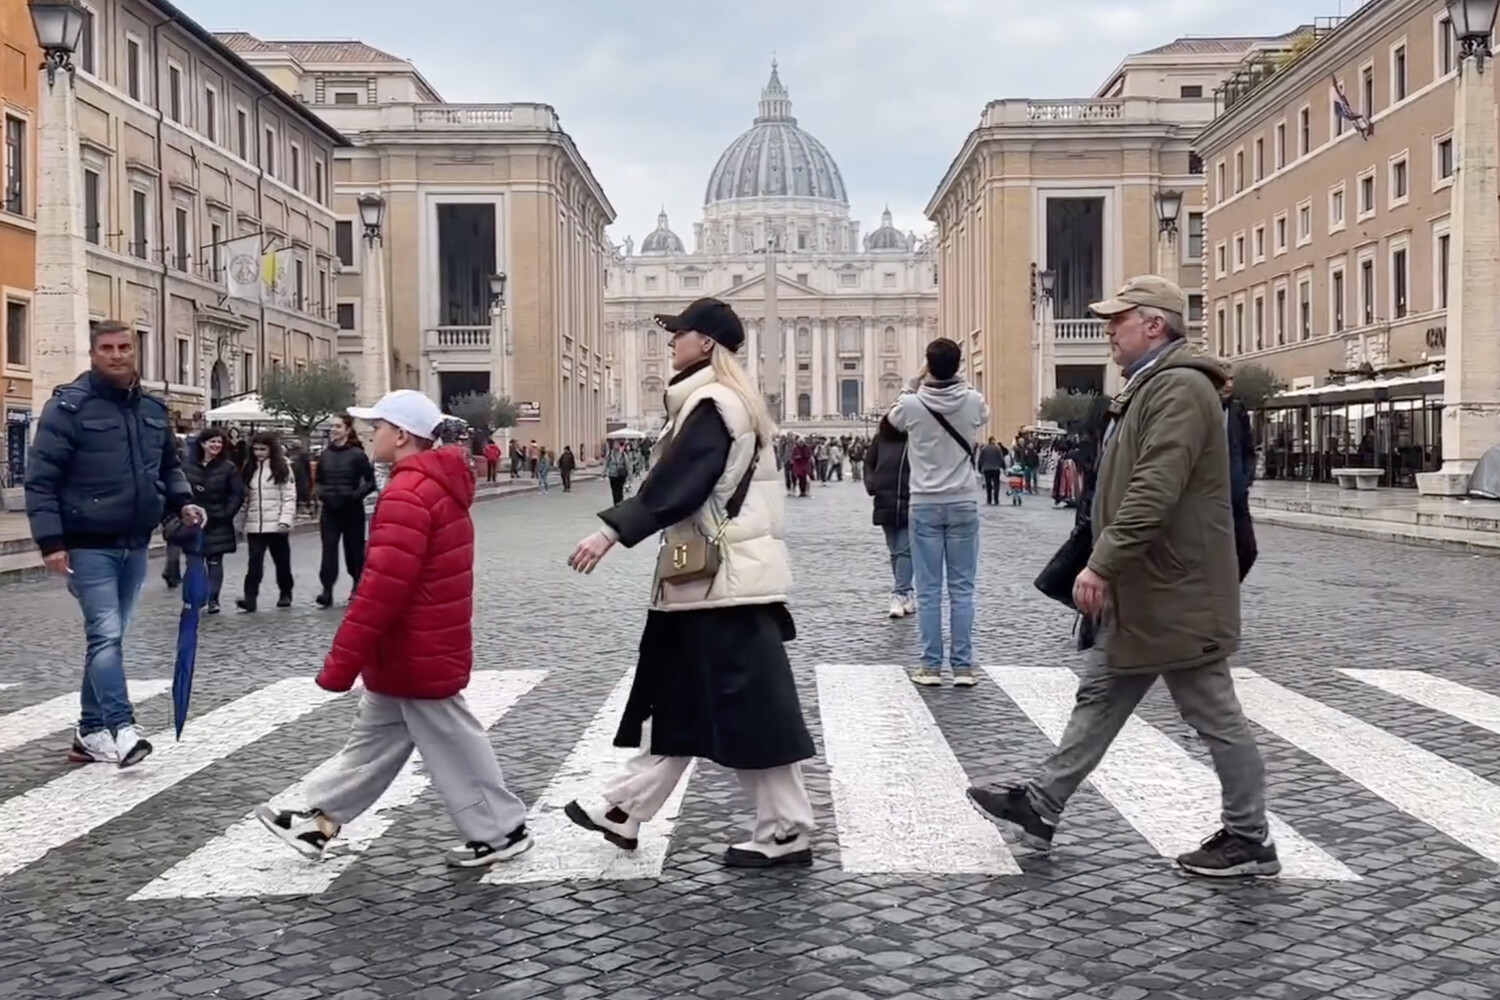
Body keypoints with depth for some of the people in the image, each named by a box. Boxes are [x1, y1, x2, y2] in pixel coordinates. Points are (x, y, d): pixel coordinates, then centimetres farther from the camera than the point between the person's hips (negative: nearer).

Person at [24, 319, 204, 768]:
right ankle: (121, 728, -18)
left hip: (135, 546, 6)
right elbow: (40, 478, -11)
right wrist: (51, 540, -18)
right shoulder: (69, 405, -9)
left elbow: (169, 466, 22)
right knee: (106, 635, -15)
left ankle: (91, 731, 20)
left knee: (108, 636, 12)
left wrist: (182, 502, 1)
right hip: (89, 546, -6)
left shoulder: (152, 409, 10)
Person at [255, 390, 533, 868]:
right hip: (418, 650, 10)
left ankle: (500, 832, 14)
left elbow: (382, 588, -28)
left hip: (416, 655, -10)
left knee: (450, 745, 2)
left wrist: (341, 661, -24)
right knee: (374, 739, 17)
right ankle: (320, 821, 27)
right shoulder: (437, 486, 11)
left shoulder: (408, 494, -23)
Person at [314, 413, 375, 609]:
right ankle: (327, 590, -11)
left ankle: (358, 584, 26)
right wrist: (321, 493, 0)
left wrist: (355, 495, -18)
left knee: (354, 548, 7)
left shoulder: (357, 454, -8)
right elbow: (319, 480, 19)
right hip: (330, 510, 3)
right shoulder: (325, 454, 5)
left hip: (352, 510, -3)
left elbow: (370, 482, -8)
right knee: (329, 548, -6)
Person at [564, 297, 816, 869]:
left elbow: (678, 481, -23)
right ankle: (625, 811, 24)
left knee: (749, 704, -3)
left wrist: (613, 530, -27)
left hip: (724, 579, -11)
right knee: (680, 699, 14)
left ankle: (785, 832, 6)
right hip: (716, 575, 11)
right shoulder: (724, 399, 17)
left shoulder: (712, 404, -14)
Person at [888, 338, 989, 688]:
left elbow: (894, 418, 14)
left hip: (925, 504, -1)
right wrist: (958, 383, 16)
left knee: (929, 591, 3)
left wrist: (916, 383, 14)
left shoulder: (912, 404, -11)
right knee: (962, 589, 5)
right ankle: (963, 666, 6)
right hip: (964, 504, 1)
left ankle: (931, 666, 5)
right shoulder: (972, 401, -7)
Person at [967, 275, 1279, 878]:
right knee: (1099, 699, 15)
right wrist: (1106, 568, 19)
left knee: (1214, 715, 2)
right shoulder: (1149, 387, 15)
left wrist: (1102, 564, -26)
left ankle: (1249, 839, 14)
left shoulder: (1181, 389, -18)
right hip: (1142, 592, 11)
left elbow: (1153, 494, -28)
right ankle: (1042, 807, 23)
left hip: (1175, 595, -11)